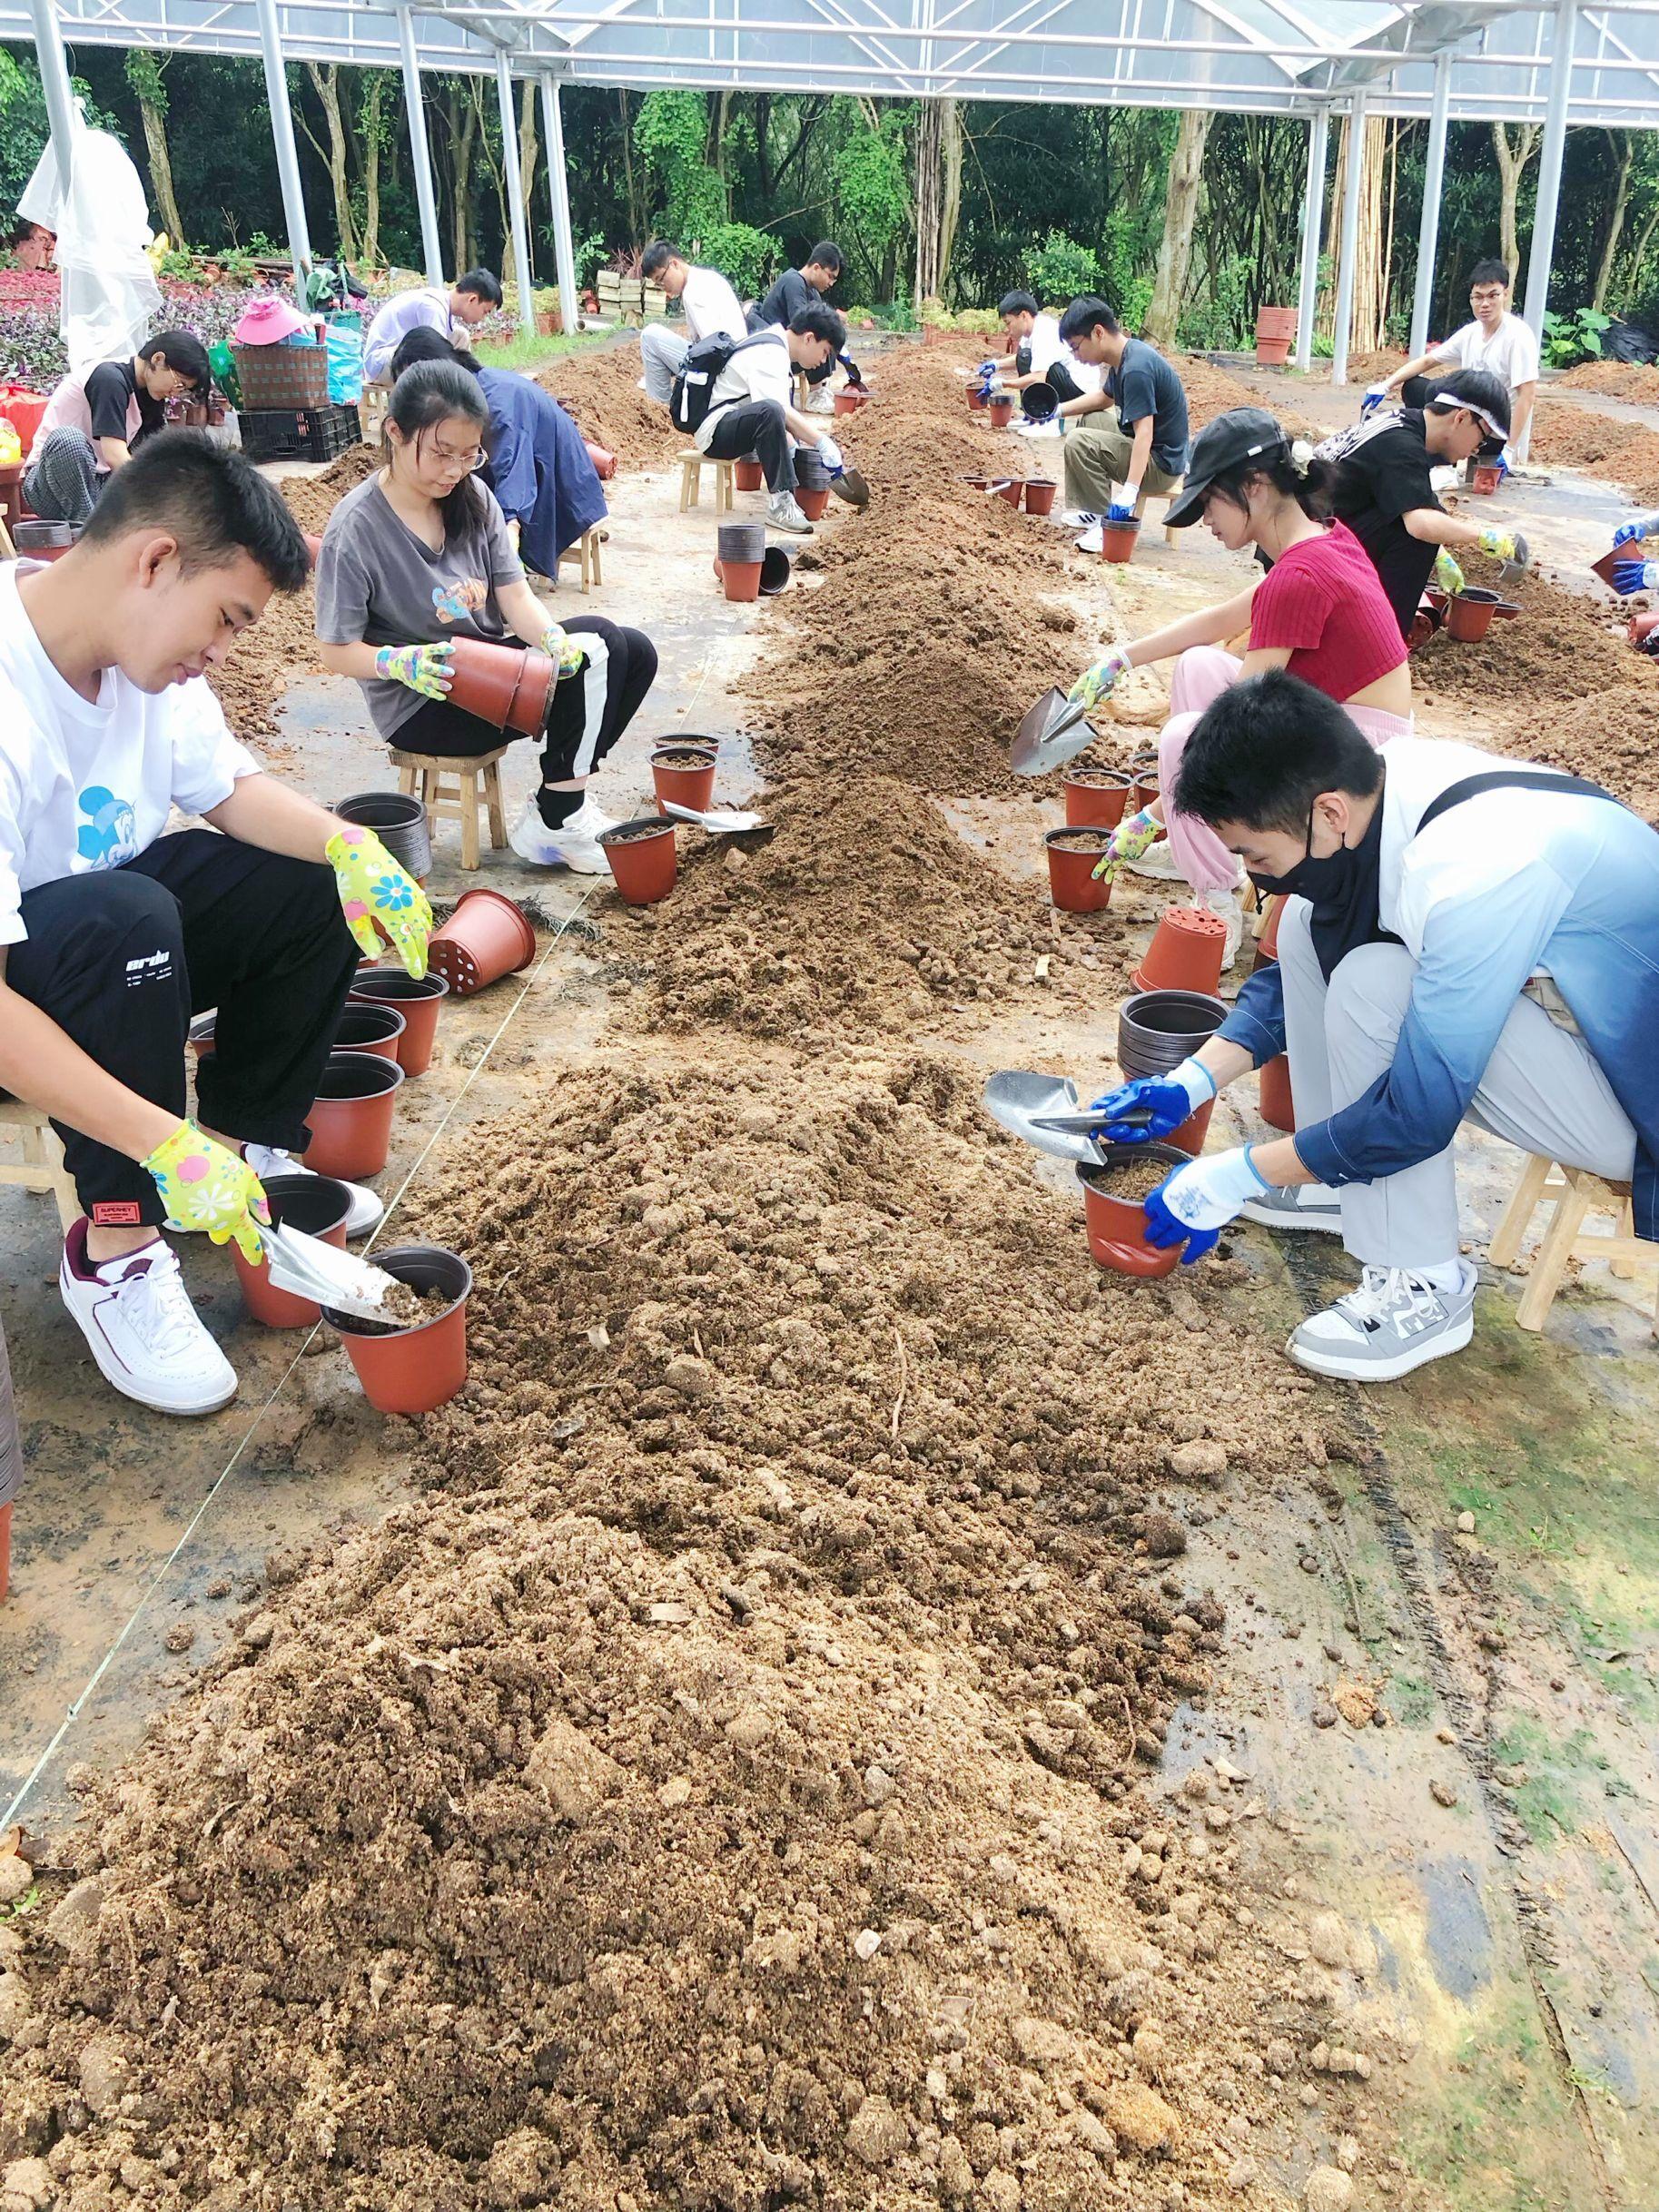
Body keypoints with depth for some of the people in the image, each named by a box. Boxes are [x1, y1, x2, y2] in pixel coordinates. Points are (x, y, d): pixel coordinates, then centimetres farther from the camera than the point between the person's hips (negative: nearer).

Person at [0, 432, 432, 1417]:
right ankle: (115, 1247, -18)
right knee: (125, 918, -36)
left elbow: (231, 789, 2)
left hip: (106, 950, 8)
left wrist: (349, 845, -19)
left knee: (316, 877, -6)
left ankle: (249, 1149, 8)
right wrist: (166, 1142, -39)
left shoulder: (142, 638, -10)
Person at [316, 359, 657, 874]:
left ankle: (561, 804, 2)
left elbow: (515, 594, -3)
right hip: (421, 704, -7)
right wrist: (399, 662, -35)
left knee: (635, 652, -1)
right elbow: (338, 651, -15)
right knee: (597, 647, -20)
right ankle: (555, 822, -9)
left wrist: (553, 637, -25)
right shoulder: (355, 530, -19)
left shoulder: (473, 498, -1)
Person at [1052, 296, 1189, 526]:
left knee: (1079, 443, -20)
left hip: (1160, 466, -10)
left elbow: (1144, 433, -31)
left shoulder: (1136, 369, -24)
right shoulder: (1123, 357, 6)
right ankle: (1085, 510, 16)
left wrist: (1129, 493, -38)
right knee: (1089, 420, 23)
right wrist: (1058, 410, 15)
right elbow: (1105, 397, 25)